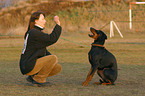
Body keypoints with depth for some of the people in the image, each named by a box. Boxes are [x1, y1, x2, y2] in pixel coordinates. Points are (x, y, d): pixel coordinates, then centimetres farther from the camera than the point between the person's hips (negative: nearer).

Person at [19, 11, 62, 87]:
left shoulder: (37, 32, 16)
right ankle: (39, 79, -9)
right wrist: (58, 24, -16)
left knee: (58, 68, 7)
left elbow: (43, 50, 24)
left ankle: (32, 76, 11)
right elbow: (52, 39, -21)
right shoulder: (34, 33, -16)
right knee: (53, 58, -22)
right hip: (28, 66, -10)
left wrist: (52, 62, 12)